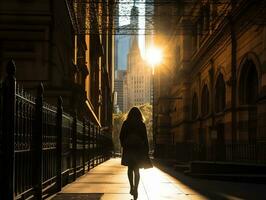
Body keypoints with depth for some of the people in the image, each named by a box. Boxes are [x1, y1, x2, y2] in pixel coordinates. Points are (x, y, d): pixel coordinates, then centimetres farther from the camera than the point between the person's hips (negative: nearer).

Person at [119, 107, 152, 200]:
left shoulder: (125, 124, -1)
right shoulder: (142, 125, -1)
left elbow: (121, 136, 0)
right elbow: (145, 139, 0)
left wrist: (124, 146, 15)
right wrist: (146, 151, 6)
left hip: (128, 148, 0)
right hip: (139, 149, 0)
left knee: (130, 168, 15)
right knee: (136, 170, 5)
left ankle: (132, 187, 4)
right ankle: (135, 189, -5)